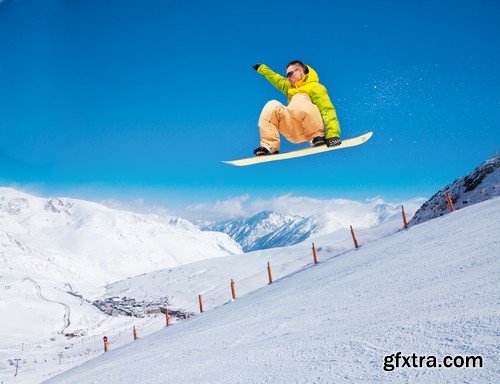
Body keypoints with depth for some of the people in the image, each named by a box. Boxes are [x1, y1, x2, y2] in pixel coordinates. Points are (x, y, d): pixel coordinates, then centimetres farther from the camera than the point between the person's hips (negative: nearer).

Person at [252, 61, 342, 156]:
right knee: (272, 106, -6)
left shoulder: (315, 88, -1)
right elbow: (278, 80, 41)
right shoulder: (291, 88, 23)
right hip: (296, 134, 7)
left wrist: (333, 135, -28)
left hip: (314, 129, -6)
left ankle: (318, 136, -21)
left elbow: (328, 111, -14)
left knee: (299, 99, -27)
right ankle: (269, 146, -14)